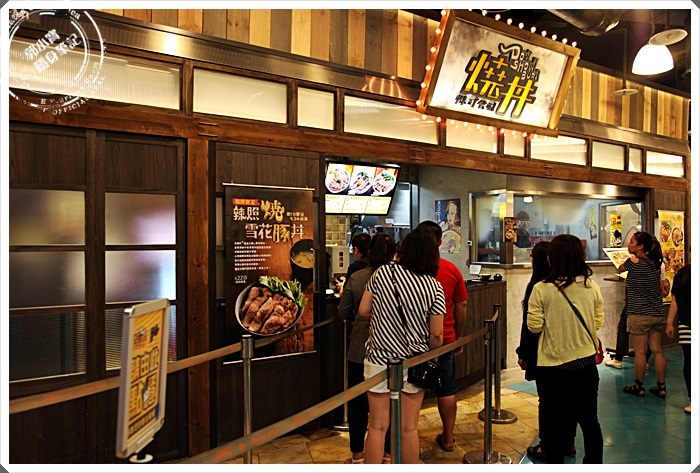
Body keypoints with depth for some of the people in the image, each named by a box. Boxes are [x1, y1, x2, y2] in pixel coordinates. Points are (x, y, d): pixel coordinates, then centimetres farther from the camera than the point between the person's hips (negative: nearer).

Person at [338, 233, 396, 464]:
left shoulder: (355, 278, -8)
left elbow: (343, 313, -1)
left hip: (360, 351, 0)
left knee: (358, 403, 14)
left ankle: (357, 455, 25)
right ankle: (389, 453, 28)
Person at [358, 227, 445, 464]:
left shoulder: (382, 272, -7)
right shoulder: (434, 287, -9)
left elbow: (363, 310, -2)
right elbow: (436, 334, -7)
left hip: (378, 358, 0)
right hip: (413, 362, 0)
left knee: (377, 426, 10)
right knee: (409, 428, 13)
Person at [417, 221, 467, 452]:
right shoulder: (452, 270, -2)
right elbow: (461, 306, 5)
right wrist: (458, 337, 17)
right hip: (445, 338, 3)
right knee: (446, 389, 16)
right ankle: (448, 437, 28)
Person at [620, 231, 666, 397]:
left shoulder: (634, 262, -13)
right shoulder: (654, 263, 7)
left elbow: (619, 269, 7)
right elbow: (661, 290, 17)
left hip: (639, 315, -7)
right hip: (658, 314, 7)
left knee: (640, 352, 3)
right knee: (657, 350, 12)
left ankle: (639, 387, 13)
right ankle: (661, 387, 20)